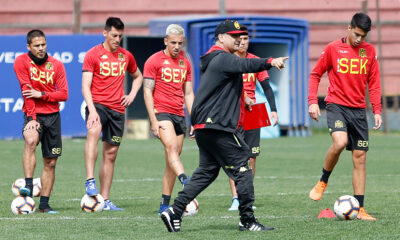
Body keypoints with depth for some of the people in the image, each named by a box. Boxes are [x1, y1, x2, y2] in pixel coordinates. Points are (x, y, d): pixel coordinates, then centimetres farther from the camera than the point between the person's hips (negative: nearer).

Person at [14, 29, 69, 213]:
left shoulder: (56, 65, 3)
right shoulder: (22, 62, -5)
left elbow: (64, 94, -1)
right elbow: (26, 91, -12)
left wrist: (42, 94, -16)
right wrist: (31, 118, -20)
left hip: (53, 115, 4)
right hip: (33, 114, -4)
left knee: (50, 162, 5)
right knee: (31, 141, -35)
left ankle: (44, 204, 13)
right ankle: (28, 186, -41)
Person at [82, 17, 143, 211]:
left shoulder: (126, 56, 11)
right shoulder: (93, 55, -3)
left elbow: (138, 76, 30)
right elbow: (85, 86, -10)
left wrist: (132, 95, 11)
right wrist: (92, 110, -23)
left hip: (117, 109, 5)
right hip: (98, 104, -5)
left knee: (110, 154, 8)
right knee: (93, 132, -35)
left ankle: (105, 200, 14)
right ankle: (90, 182, -43)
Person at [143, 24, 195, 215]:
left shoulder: (185, 63, 16)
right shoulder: (154, 61, -1)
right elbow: (147, 91, -4)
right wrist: (153, 120, -12)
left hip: (179, 115, 6)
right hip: (161, 112, -6)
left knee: (172, 158, 3)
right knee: (172, 147, -27)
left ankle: (164, 205, 5)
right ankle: (185, 181, -49)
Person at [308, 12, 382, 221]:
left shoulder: (369, 51, 7)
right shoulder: (333, 49, -3)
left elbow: (373, 83, 10)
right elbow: (315, 74, 5)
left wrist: (377, 111, 2)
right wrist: (312, 101, -6)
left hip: (358, 109, 4)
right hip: (336, 105, -4)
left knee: (360, 158, 2)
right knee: (340, 142, -30)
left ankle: (360, 209, 6)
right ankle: (322, 182, -5)